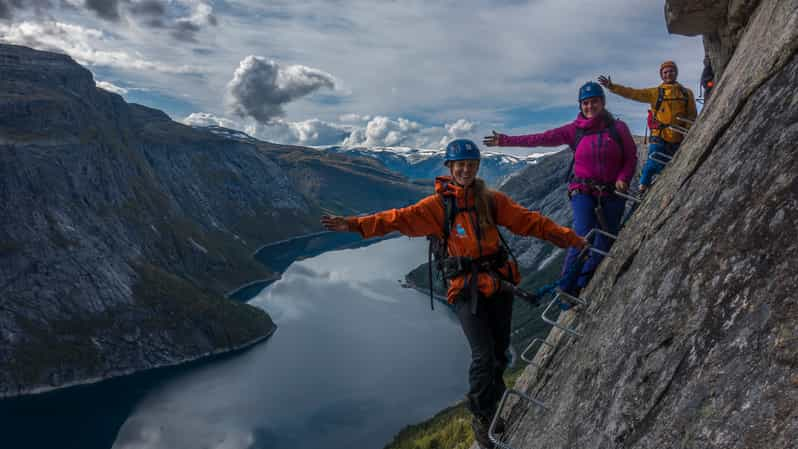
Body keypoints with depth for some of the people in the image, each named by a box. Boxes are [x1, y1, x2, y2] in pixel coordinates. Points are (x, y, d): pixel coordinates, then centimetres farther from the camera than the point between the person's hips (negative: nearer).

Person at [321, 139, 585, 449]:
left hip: (499, 282, 4)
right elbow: (402, 218, -15)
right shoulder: (439, 204, -5)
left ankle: (492, 409, 34)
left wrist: (568, 237, 2)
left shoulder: (491, 200, 5)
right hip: (466, 288, -4)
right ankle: (480, 418, 16)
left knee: (500, 352, 12)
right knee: (483, 356, -8)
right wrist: (356, 225, -26)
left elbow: (530, 221, 6)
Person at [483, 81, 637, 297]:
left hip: (612, 193, 2)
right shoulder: (574, 130, 0)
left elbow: (631, 158, 7)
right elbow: (542, 138, -7)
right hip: (583, 191, -2)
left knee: (605, 244, 4)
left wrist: (623, 178, -12)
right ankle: (566, 289, -13)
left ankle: (582, 288, 16)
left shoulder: (618, 127, 3)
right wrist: (507, 141, -14)